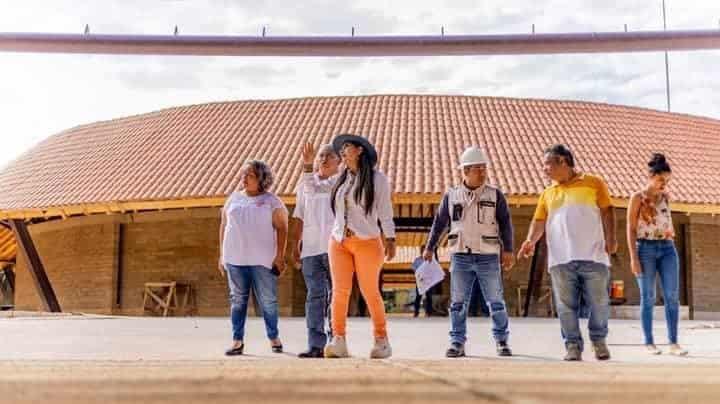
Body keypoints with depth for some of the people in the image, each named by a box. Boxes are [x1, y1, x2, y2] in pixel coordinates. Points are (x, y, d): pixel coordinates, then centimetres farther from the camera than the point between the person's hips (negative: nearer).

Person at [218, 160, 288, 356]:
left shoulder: (271, 201, 2)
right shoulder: (234, 198, 13)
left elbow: (282, 228, 0)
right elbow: (223, 226, 15)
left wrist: (280, 256, -6)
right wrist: (222, 255, 10)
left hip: (262, 259, -3)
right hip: (235, 259, 3)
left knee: (267, 300, 1)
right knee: (238, 299, 5)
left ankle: (274, 338, 15)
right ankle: (237, 340, 11)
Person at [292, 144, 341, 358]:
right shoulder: (306, 185, 16)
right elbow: (299, 218, 18)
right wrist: (296, 244, 12)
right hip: (311, 248, 2)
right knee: (315, 295, -1)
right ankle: (316, 345, 0)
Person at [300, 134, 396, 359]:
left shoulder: (377, 178, 0)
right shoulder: (340, 179, 14)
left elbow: (385, 211, -2)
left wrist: (390, 239, -6)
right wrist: (308, 164, 15)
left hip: (367, 242, -4)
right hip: (339, 242, 4)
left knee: (370, 292, 0)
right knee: (339, 291, -6)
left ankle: (382, 341, 13)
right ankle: (338, 342, -8)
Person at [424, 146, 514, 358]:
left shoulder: (495, 195, 4)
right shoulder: (451, 195, 7)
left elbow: (505, 223, 3)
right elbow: (439, 223, 14)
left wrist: (508, 250, -5)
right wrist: (429, 248, 14)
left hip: (488, 257, -1)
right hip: (460, 256, 1)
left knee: (496, 302, 3)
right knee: (458, 302, 3)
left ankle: (502, 342, 15)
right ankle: (457, 343, 10)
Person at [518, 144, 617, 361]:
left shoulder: (593, 183, 9)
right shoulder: (548, 193, 18)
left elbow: (607, 211, 5)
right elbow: (539, 221, 12)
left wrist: (611, 237, -6)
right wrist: (531, 241, -6)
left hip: (593, 256, -2)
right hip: (561, 259, 3)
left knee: (598, 302, 1)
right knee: (566, 305, 1)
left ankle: (599, 340, 20)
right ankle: (573, 346, 9)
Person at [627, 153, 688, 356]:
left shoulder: (666, 197, 12)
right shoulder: (638, 198, -2)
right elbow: (631, 229, -5)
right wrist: (633, 257, -12)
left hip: (667, 248, 4)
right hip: (646, 248, -4)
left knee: (672, 296, -3)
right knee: (648, 297, -1)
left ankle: (673, 343, 1)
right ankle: (649, 342, 6)